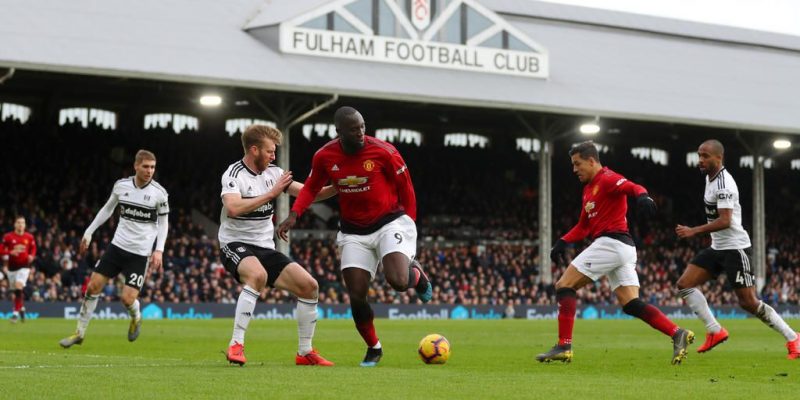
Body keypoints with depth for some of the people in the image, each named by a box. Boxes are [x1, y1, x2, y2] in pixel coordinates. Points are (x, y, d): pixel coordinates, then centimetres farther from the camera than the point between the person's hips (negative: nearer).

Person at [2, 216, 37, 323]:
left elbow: (33, 249, 13)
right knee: (15, 291, 11)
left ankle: (16, 312, -15)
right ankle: (22, 308, 35)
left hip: (24, 266, -2)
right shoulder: (8, 237, -4)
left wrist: (31, 256, -8)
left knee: (18, 288, -18)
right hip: (12, 267, 2)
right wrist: (11, 252, -21)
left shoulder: (29, 237, 0)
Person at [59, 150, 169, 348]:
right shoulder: (121, 185, -2)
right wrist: (89, 232, 14)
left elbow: (163, 224, 0)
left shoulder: (159, 193, -9)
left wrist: (159, 250, -10)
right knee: (93, 286, -1)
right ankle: (80, 332, 13)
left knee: (127, 298, -12)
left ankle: (136, 318, 24)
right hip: (118, 245, 3)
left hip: (140, 253, -3)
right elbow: (107, 209, 14)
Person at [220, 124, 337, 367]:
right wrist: (271, 193, -26)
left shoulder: (273, 173, 7)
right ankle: (236, 345, -31)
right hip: (236, 244, -7)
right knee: (258, 275, -38)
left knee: (309, 285, -3)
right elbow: (232, 208, -30)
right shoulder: (234, 174, -12)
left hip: (265, 248, 7)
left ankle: (305, 352, 9)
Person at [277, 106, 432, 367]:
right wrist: (294, 214, -5)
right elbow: (311, 187, 10)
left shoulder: (383, 152, -15)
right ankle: (373, 349, 19)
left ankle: (416, 274, 13)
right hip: (353, 232, 3)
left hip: (390, 222, -3)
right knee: (356, 296, -5)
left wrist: (408, 224, 1)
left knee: (398, 282, -26)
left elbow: (405, 188, -3)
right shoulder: (324, 157, -7)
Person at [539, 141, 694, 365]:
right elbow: (584, 226, 27)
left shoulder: (606, 179, -5)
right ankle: (677, 334, -6)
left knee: (564, 286, -7)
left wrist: (642, 196, -47)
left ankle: (564, 346, -13)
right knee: (631, 305, 3)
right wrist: (563, 242, 13)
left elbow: (632, 187, -24)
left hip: (610, 243, -10)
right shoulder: (589, 188, 24)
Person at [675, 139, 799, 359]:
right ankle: (715, 331, 1)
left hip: (734, 248, -9)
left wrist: (694, 231, -31)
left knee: (748, 302, -9)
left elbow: (725, 221, -29)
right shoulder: (710, 177, 10)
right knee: (684, 284, -1)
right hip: (717, 248, 10)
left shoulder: (723, 184, -20)